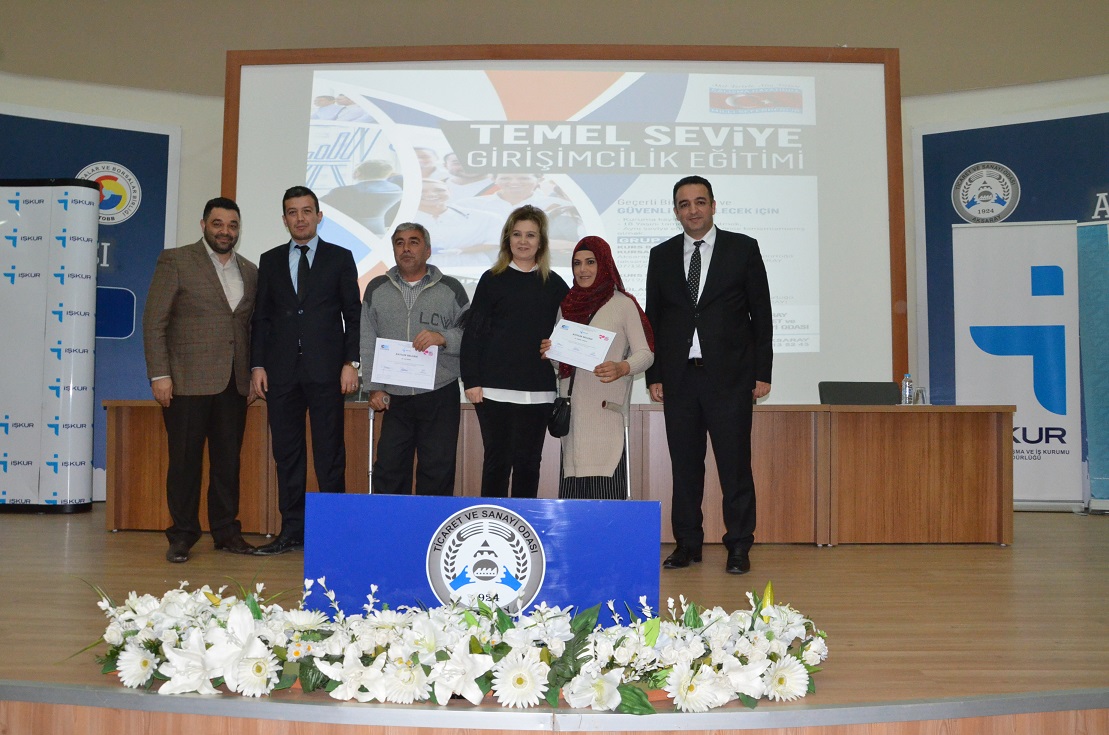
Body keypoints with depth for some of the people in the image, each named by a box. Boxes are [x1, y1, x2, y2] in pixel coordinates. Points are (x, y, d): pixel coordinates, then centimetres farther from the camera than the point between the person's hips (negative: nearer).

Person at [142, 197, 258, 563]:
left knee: (228, 460, 8)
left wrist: (253, 376, 11)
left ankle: (226, 531, 17)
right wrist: (160, 374, -10)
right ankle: (182, 536, 11)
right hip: (188, 381, -4)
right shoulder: (175, 261, 0)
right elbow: (154, 322, -4)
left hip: (234, 383, 4)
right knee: (185, 460, 2)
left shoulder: (249, 271, 15)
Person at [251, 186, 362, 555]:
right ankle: (291, 530, 12)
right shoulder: (270, 260, 14)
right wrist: (258, 364, 3)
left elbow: (353, 314, 4)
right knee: (286, 452, 5)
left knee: (329, 453, -1)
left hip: (325, 370, -3)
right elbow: (261, 317, 12)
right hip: (282, 370, 3)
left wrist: (350, 363, -5)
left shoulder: (339, 258, 7)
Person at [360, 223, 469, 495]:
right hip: (394, 398, 2)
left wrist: (443, 338, -16)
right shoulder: (377, 289, 10)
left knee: (437, 472, 2)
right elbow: (368, 343, 9)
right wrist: (374, 388, 3)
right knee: (388, 471, 3)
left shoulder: (451, 289, 4)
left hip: (440, 397, -2)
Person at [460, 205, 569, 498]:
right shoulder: (492, 280, 4)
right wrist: (471, 381, -4)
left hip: (538, 391, 2)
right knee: (497, 458, 2)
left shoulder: (555, 285, 9)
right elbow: (473, 333, 2)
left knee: (528, 461, 7)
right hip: (494, 389, -1)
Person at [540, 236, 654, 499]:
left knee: (604, 486, -12)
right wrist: (548, 352, 2)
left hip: (605, 409, -5)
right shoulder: (567, 306, 16)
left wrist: (622, 368, -22)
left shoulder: (623, 304, 0)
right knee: (572, 486, 2)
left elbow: (645, 353, -3)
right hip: (571, 408, 5)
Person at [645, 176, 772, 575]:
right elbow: (653, 320, 11)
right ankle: (687, 543, 16)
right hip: (679, 377, 3)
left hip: (730, 376, -2)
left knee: (734, 462, -1)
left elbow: (761, 313, 3)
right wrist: (653, 376, 5)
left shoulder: (743, 249, 5)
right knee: (685, 463, 7)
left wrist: (762, 372, -2)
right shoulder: (661, 256, 11)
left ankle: (739, 546, 10)